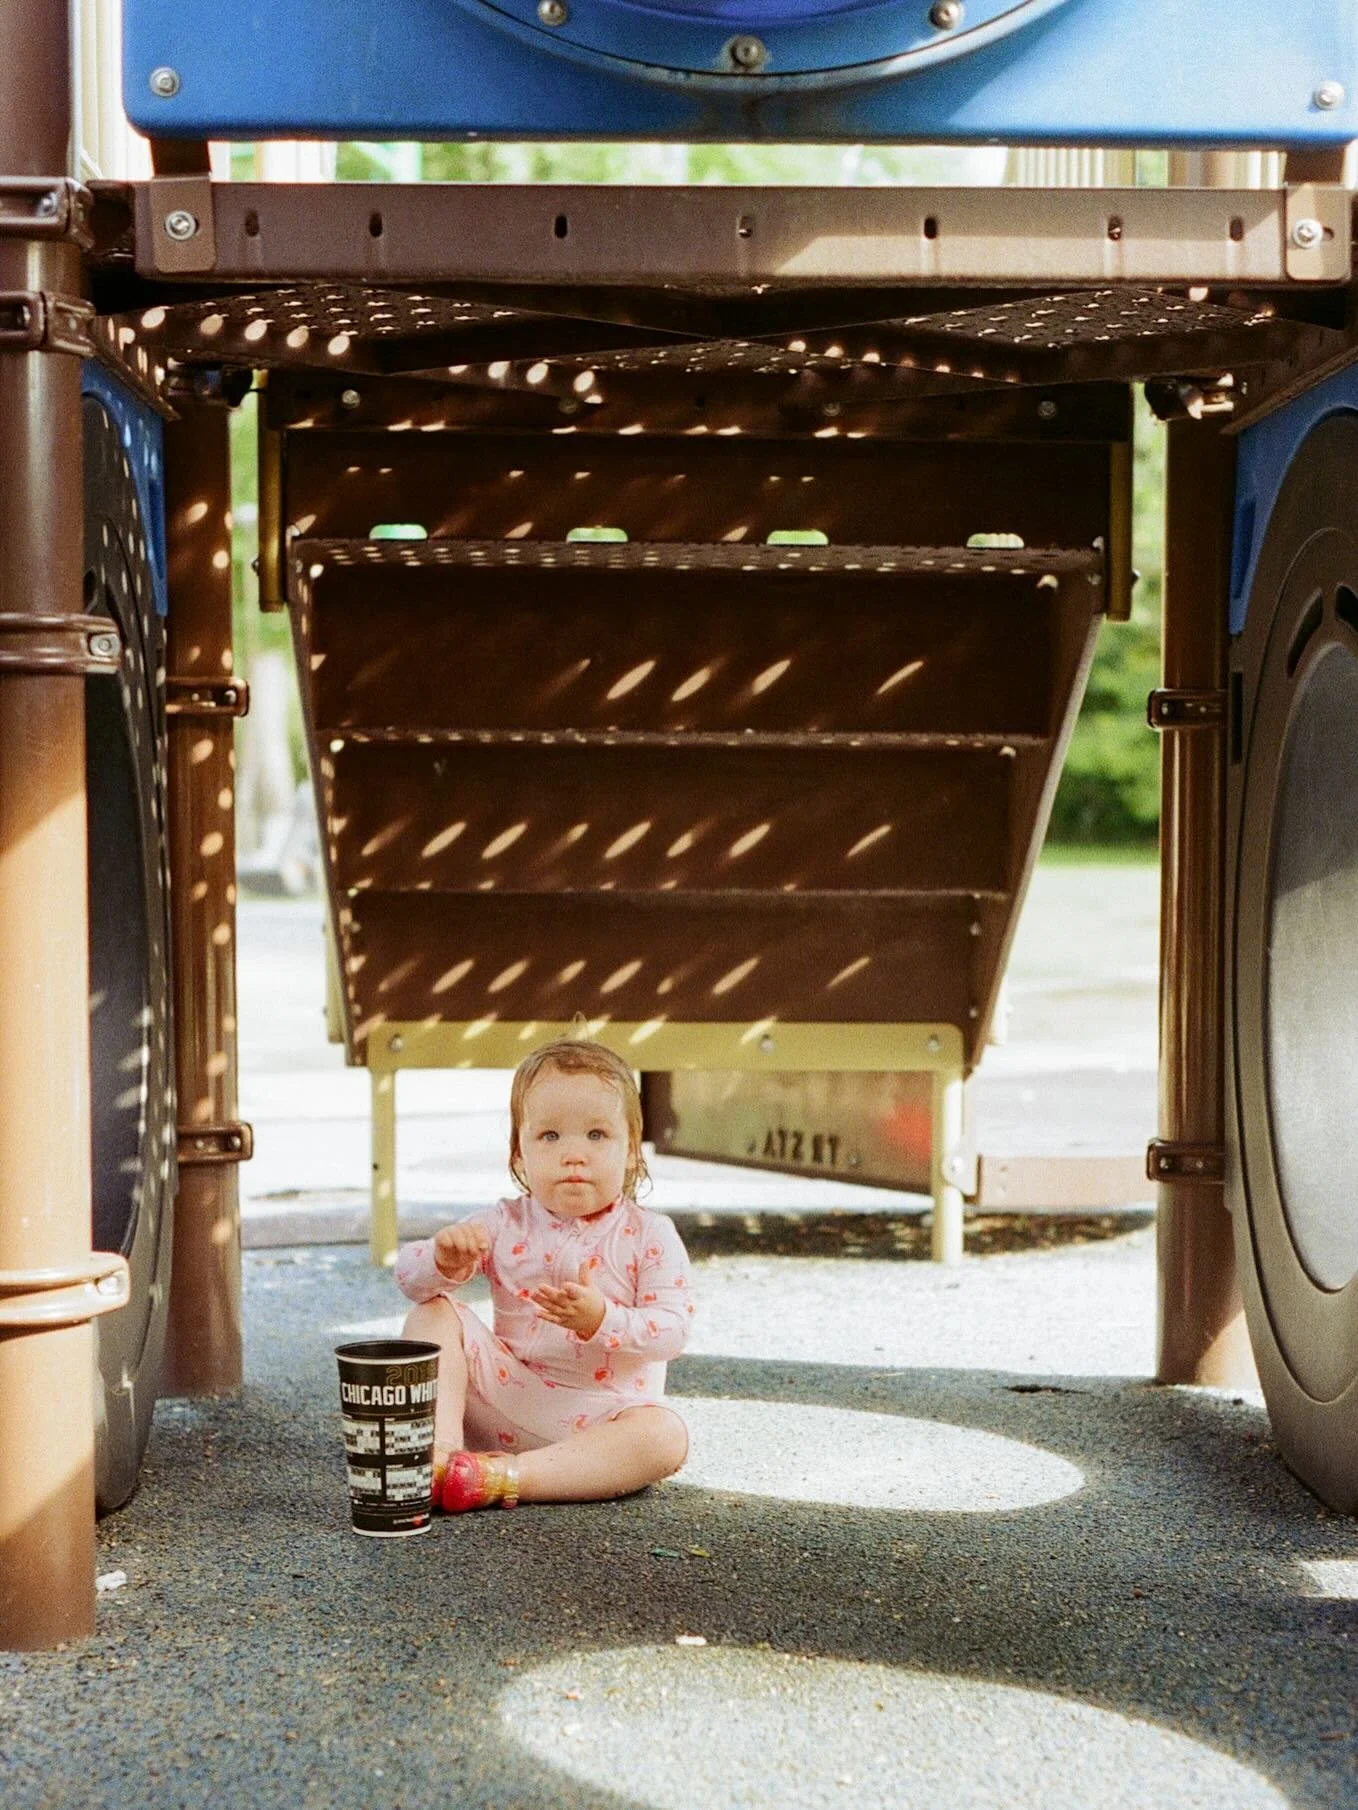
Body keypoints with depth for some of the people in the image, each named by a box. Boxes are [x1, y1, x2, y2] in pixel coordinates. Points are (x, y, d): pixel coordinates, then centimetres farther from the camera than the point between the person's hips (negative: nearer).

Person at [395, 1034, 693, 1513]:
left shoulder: (649, 1236, -3)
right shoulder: (505, 1226, 2)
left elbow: (672, 1330, -14)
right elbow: (409, 1276, -4)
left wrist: (600, 1320, -32)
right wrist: (444, 1260, -28)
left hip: (599, 1415, -2)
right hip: (504, 1395, 2)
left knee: (666, 1437, -32)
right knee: (434, 1313, -13)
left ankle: (507, 1476, -36)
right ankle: (442, 1449, -28)